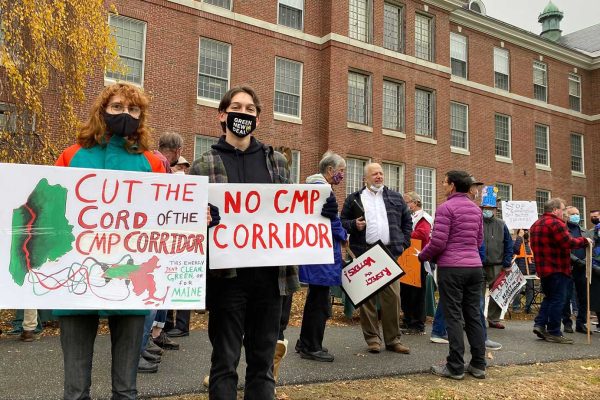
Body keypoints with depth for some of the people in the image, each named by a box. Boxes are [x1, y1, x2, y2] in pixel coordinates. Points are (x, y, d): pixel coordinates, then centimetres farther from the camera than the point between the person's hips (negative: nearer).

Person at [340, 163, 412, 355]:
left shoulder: (395, 198, 15)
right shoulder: (354, 199, 8)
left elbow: (407, 221, 22)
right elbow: (342, 221, 10)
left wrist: (404, 242, 13)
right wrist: (354, 225, -9)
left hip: (390, 253, 2)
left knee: (393, 296, 0)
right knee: (367, 297, 2)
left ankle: (393, 339, 11)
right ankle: (372, 338, 12)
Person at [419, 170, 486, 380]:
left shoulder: (446, 208, -10)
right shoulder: (476, 209, 14)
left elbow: (438, 242, -14)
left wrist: (422, 256, 3)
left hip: (451, 268, -7)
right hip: (475, 267, 7)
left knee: (453, 317, -2)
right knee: (473, 315, 11)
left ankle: (455, 367, 3)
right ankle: (478, 365, 16)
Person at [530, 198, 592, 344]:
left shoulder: (536, 224, 15)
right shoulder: (556, 223, -15)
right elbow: (568, 243, -22)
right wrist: (585, 241, -7)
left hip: (543, 268, 9)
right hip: (557, 268, -9)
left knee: (549, 297, 18)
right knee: (558, 300, -2)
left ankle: (539, 324, 10)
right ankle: (553, 333, 1)